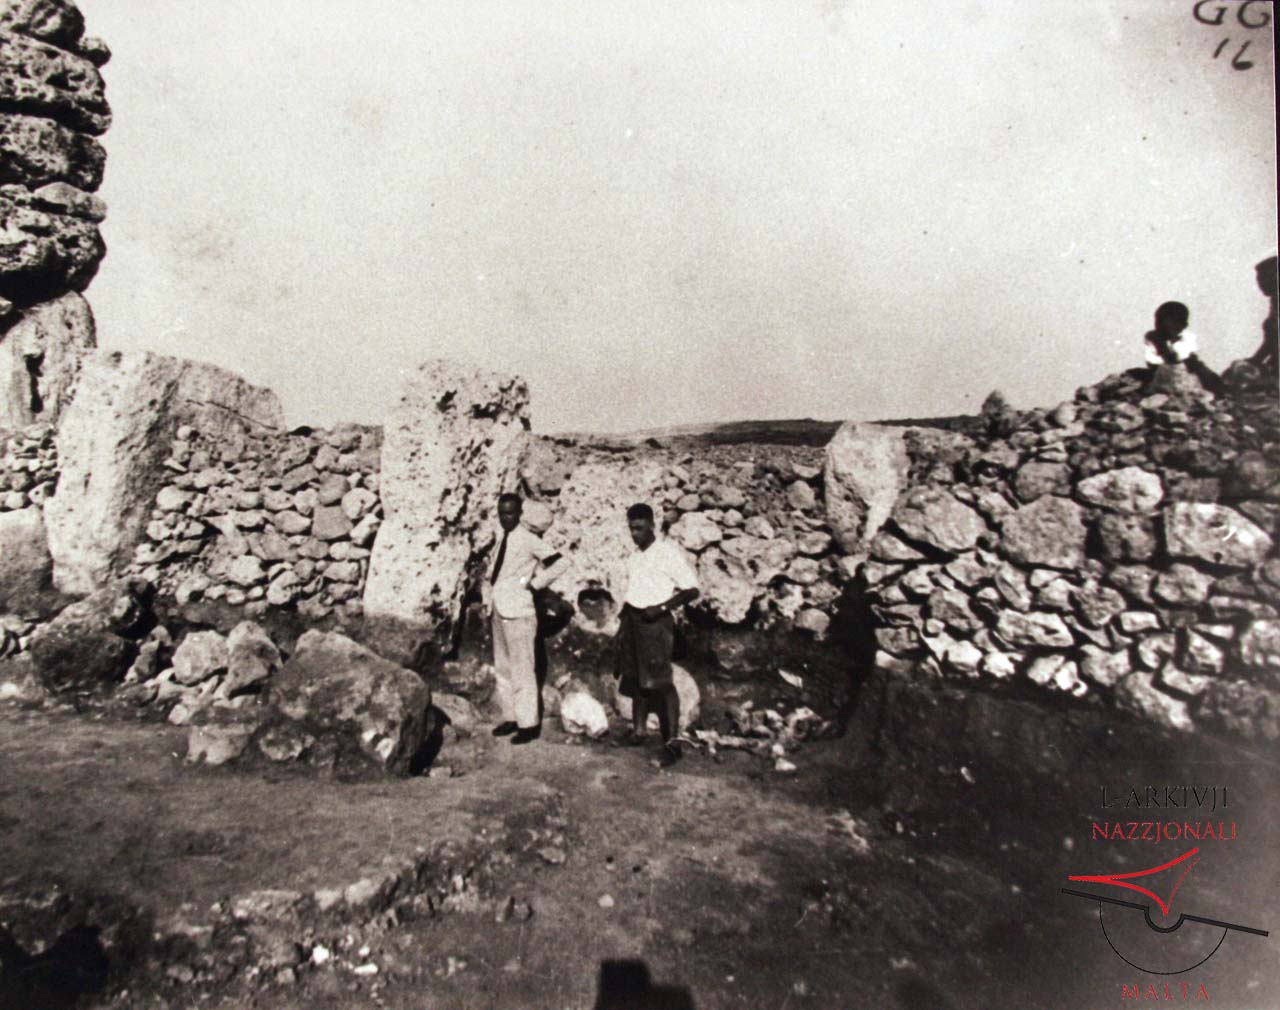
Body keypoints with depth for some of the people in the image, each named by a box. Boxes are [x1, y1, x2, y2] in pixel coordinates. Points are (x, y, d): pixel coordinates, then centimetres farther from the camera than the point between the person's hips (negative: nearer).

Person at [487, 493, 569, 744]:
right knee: (502, 668, 14)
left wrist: (533, 584, -12)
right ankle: (511, 717, 24)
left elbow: (560, 564, -18)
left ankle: (528, 724, 4)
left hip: (517, 612, -8)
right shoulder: (503, 539, 12)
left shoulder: (528, 539, -12)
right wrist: (489, 604, 11)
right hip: (499, 610, 8)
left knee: (521, 669, -3)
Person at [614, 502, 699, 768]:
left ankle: (671, 741, -6)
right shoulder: (634, 557, 14)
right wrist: (623, 626, 16)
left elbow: (691, 590, -11)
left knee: (659, 682, -10)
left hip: (656, 622, -7)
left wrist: (662, 607, -20)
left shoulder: (668, 552, -9)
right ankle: (638, 730, 25)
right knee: (635, 678, 12)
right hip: (632, 619, 7)